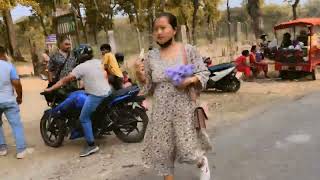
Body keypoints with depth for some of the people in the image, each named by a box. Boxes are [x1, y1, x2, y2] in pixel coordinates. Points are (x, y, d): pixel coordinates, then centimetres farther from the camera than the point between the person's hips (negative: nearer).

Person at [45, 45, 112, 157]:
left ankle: (91, 145, -3)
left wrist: (50, 89, -1)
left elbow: (65, 80, -7)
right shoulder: (99, 62, 11)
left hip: (96, 95, -8)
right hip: (107, 92, 8)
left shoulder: (81, 67, -7)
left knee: (84, 119, -1)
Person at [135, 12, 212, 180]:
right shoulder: (151, 56, 2)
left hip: (184, 109, -2)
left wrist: (190, 80, -19)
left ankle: (202, 163, 38)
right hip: (161, 111, 3)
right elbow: (148, 88, 6)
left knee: (187, 150, 3)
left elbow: (204, 73, -1)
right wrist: (140, 75, -13)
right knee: (162, 150, 8)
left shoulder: (188, 50, -5)